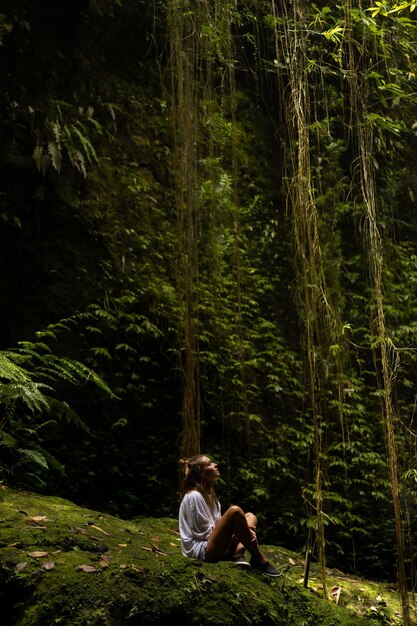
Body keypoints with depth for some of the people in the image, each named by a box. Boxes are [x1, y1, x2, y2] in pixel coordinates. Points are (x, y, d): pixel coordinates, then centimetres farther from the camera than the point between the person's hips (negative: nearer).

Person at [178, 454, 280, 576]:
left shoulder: (208, 494, 16)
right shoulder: (194, 496, -14)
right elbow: (206, 532, -16)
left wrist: (244, 530, -3)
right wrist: (238, 532, -12)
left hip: (213, 546, 10)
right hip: (201, 551, -10)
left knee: (250, 517, 12)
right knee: (234, 511, -25)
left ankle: (238, 554, -16)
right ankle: (258, 559, -13)